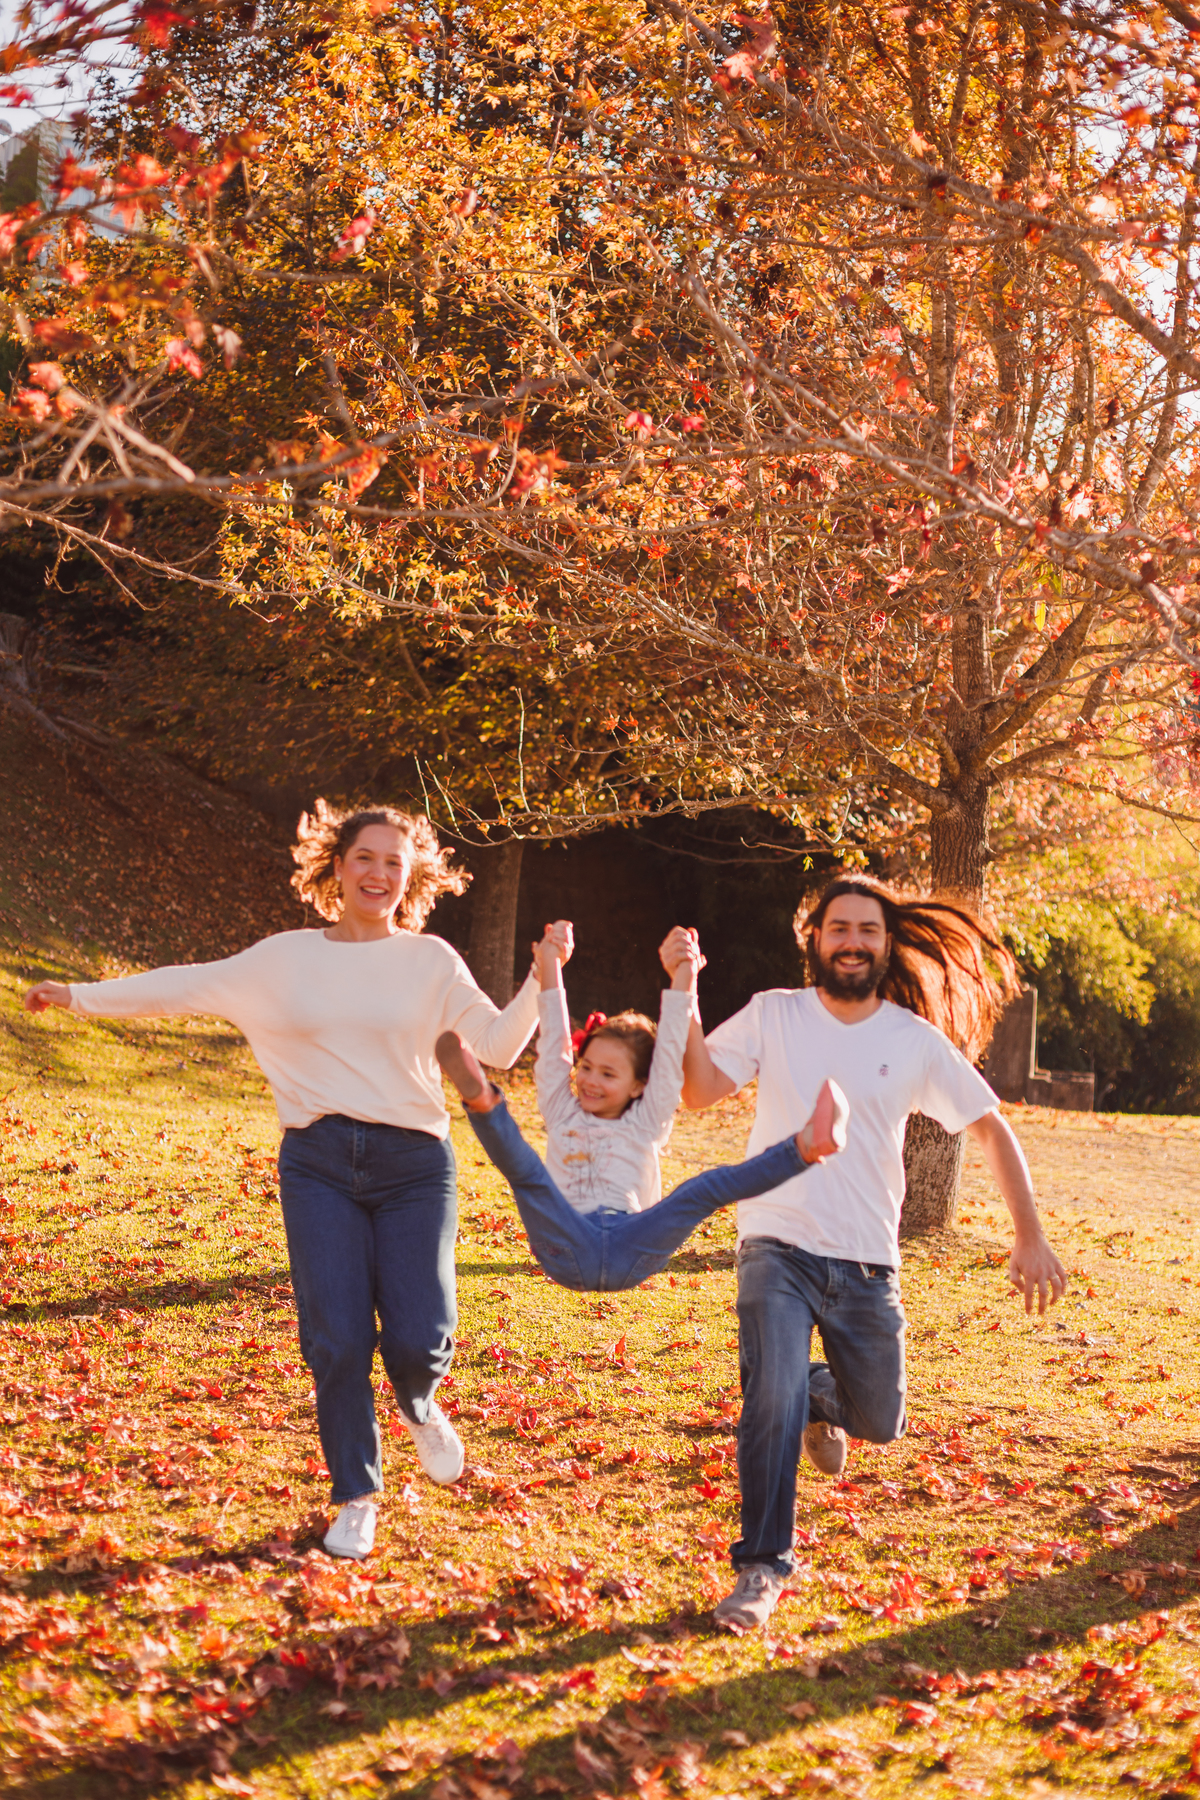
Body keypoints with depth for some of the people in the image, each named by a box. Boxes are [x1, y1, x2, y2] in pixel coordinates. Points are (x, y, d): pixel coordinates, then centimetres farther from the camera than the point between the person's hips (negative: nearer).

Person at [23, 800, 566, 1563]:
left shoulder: (430, 961, 6)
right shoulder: (287, 958, 10)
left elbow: (500, 1044, -1)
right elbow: (188, 987, 14)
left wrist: (544, 974, -13)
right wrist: (81, 996, 14)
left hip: (413, 1163, -1)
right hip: (320, 1163, 1)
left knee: (419, 1339, -10)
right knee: (336, 1342, -7)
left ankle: (421, 1408, 29)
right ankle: (357, 1498, 14)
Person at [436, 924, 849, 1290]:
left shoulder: (645, 1123, 23)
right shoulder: (563, 1114, 26)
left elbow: (669, 1056, 16)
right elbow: (553, 1047, 19)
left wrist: (682, 979, 10)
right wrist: (550, 972, 14)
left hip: (630, 1253, 0)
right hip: (569, 1248, 0)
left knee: (705, 1189, -23)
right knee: (524, 1169, -26)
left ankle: (804, 1148, -43)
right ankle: (482, 1099, -55)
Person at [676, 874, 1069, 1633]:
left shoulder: (917, 1039, -1)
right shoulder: (775, 1015, -2)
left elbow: (992, 1131, 3)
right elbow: (700, 1090, -11)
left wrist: (1031, 1238, -3)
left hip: (867, 1263, 2)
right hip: (779, 1250, -2)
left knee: (879, 1422, 11)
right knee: (774, 1399, -21)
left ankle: (821, 1399, 47)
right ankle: (762, 1567, -4)